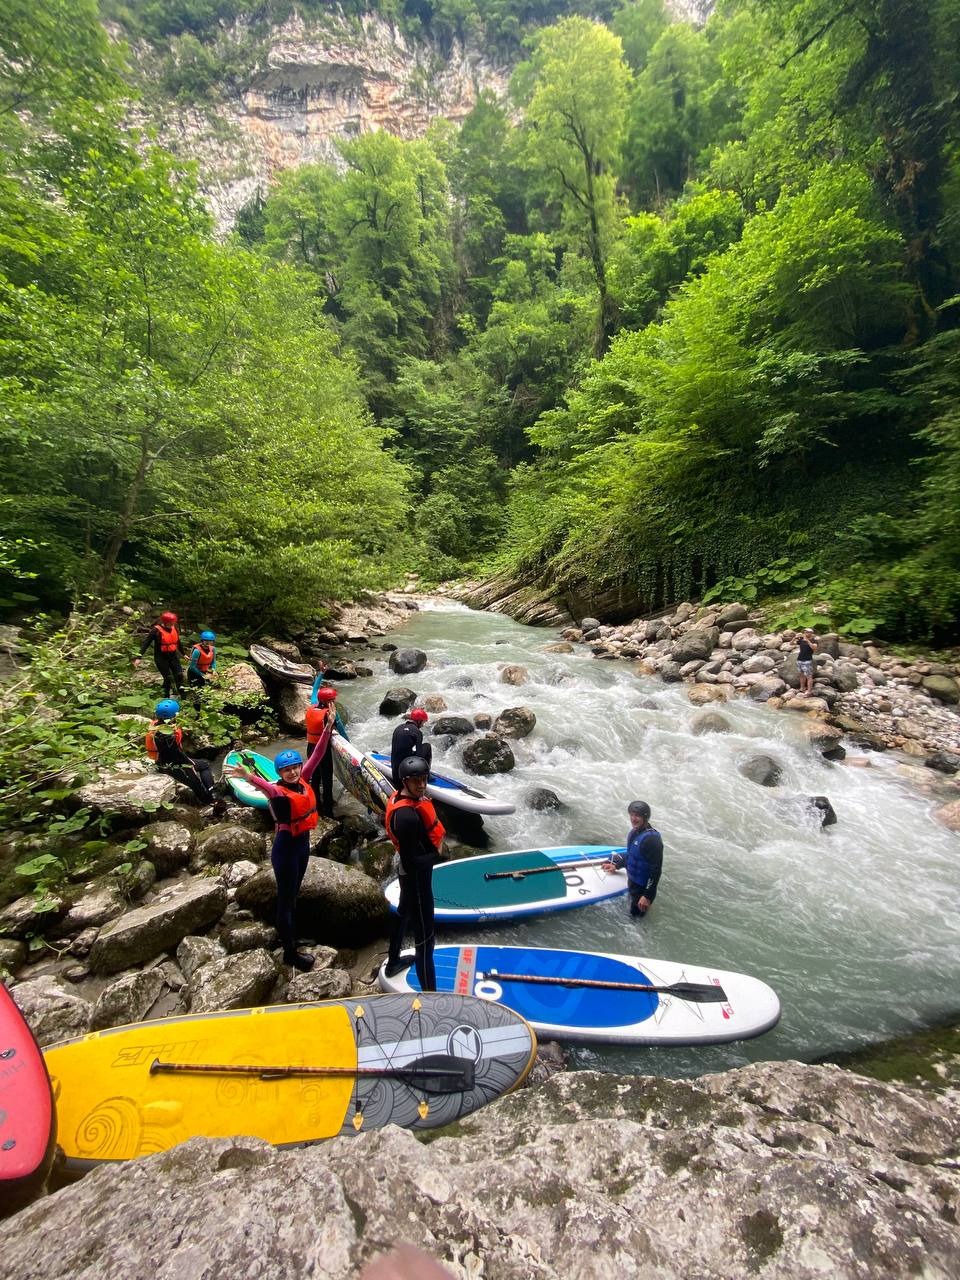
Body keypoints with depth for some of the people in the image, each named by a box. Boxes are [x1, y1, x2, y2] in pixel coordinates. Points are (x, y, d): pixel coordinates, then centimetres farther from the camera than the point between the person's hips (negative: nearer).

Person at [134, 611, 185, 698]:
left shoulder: (174, 629, 3)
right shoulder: (156, 630, -14)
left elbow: (178, 642, 18)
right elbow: (146, 643, -13)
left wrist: (183, 654, 27)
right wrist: (139, 657, -20)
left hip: (173, 656, 5)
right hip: (161, 657, -5)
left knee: (179, 675, -4)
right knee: (168, 678, -4)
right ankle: (166, 697, 14)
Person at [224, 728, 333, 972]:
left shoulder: (303, 780, -4)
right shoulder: (279, 791, -22)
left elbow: (317, 754, -3)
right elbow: (268, 787, -45)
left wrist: (328, 726, -5)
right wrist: (249, 777, -67)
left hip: (303, 844, 7)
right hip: (285, 848, -7)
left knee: (293, 894, 23)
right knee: (286, 899, 6)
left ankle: (287, 934, 43)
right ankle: (290, 952, 18)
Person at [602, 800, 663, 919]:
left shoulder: (651, 839, -29)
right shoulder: (635, 831, -2)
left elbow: (656, 870, -27)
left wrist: (647, 896, -26)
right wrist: (616, 865, 11)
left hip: (643, 888, -8)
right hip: (632, 881, 8)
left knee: (636, 916, 6)